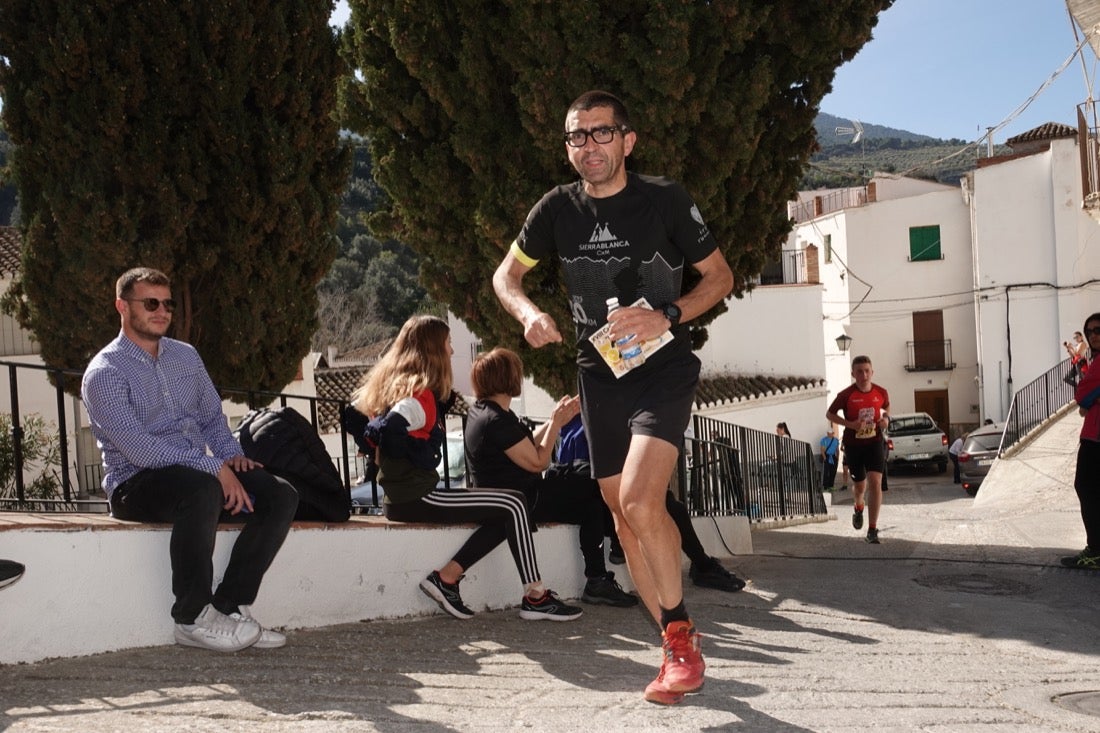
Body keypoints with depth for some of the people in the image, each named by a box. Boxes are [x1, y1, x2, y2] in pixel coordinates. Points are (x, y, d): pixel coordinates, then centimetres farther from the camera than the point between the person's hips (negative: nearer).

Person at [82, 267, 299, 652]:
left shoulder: (185, 356, 16)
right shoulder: (104, 373, -7)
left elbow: (213, 417, 22)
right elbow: (137, 447, -18)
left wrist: (231, 455, -2)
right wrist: (213, 467, -24)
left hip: (200, 473, 7)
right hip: (136, 483, -7)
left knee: (281, 496, -15)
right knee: (203, 490, -38)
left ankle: (230, 607, -15)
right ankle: (193, 618, -26)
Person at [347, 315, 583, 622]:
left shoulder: (391, 383, 14)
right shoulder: (421, 392, -14)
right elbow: (391, 430, -30)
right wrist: (419, 454, -13)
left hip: (401, 496, 9)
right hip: (416, 497, -9)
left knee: (505, 515, 10)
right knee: (514, 504, -7)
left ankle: (447, 577, 2)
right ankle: (535, 598, -4)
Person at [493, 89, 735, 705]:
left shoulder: (665, 200, -9)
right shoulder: (559, 209, 1)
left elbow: (720, 276, -1)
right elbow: (506, 274, 11)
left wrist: (666, 317, -17)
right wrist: (530, 313, -11)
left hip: (664, 366, -5)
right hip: (600, 374, 5)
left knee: (640, 499, -24)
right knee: (625, 516, 7)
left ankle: (681, 636, -5)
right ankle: (680, 650, 21)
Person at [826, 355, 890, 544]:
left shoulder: (881, 392, -5)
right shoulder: (846, 395, -13)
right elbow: (830, 414, -3)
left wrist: (886, 418, -5)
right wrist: (850, 424, -18)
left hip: (875, 442, 0)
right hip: (853, 445, 0)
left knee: (875, 483, -16)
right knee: (860, 484, 14)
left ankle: (872, 530, -11)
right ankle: (858, 508, 51)